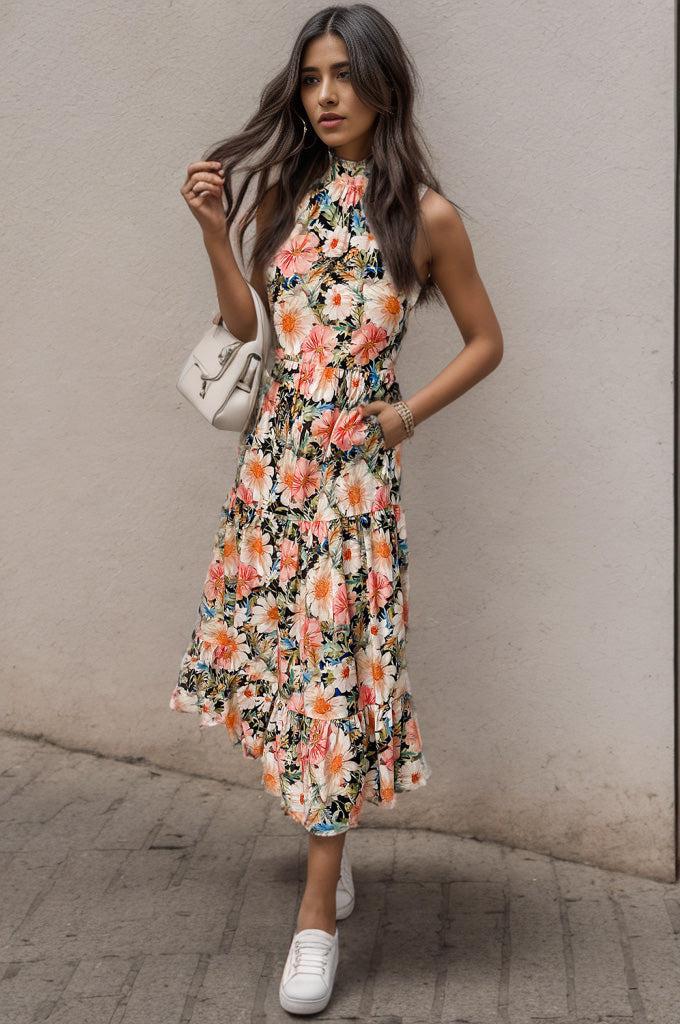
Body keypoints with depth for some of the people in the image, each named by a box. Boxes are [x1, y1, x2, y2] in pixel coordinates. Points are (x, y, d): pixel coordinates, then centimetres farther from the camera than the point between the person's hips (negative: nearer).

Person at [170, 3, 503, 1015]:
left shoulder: (424, 213, -3)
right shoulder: (285, 196, 9)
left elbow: (485, 341, 4)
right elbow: (247, 324, 8)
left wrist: (408, 413, -5)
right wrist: (215, 230, -2)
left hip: (354, 463, -4)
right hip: (273, 452, 5)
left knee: (334, 664, -3)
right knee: (268, 642, 8)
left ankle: (318, 912, 8)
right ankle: (331, 829, 34)